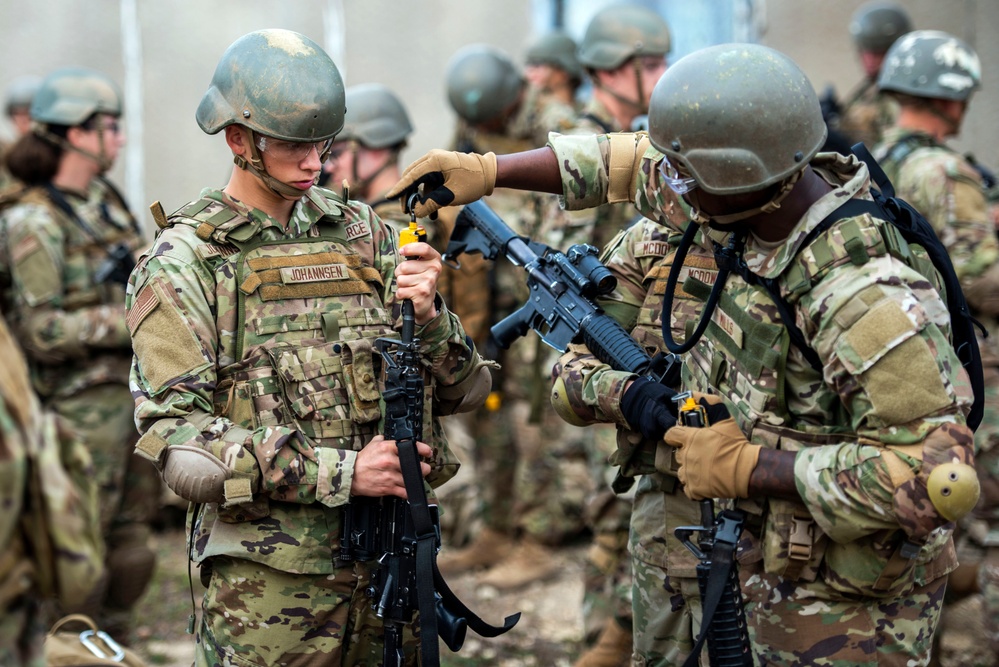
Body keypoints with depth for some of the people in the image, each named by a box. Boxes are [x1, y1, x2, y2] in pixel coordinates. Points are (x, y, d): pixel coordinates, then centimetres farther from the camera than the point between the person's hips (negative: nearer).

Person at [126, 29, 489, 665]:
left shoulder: (364, 234, 8)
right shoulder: (183, 263, -5)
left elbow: (461, 392, 8)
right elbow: (178, 443, -14)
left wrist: (429, 317, -12)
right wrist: (338, 473, -19)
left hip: (391, 560, 4)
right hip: (266, 582, -4)